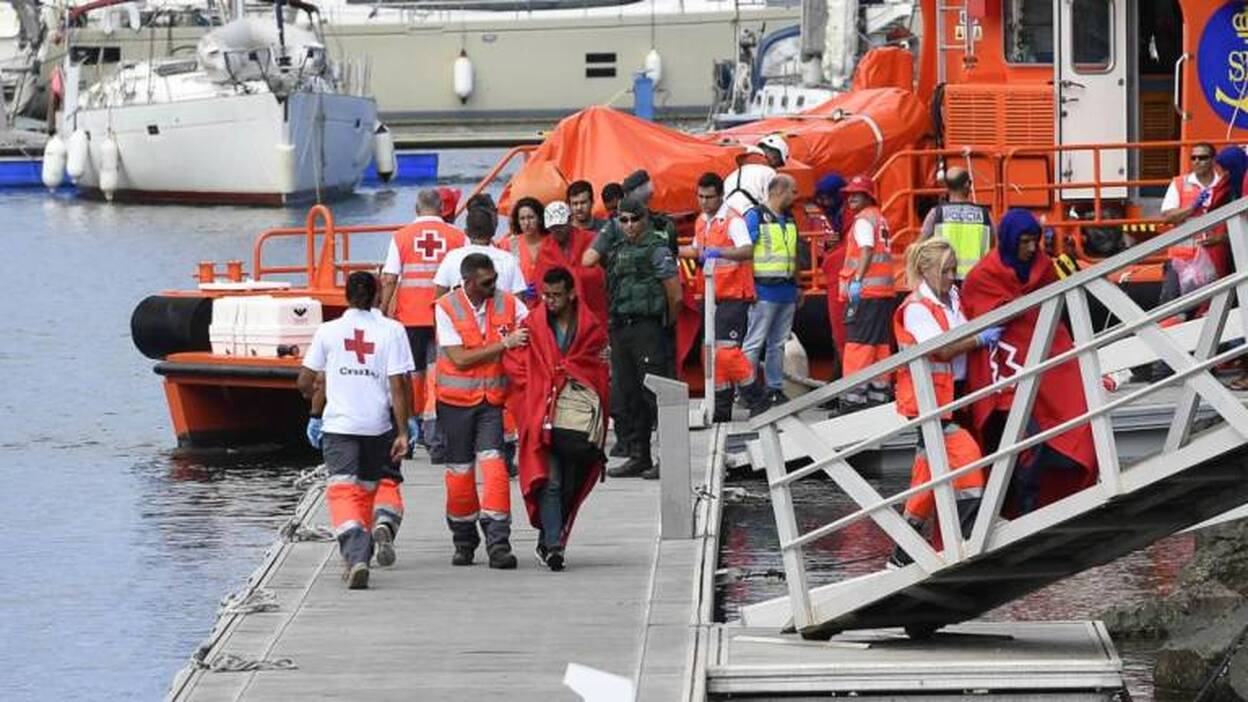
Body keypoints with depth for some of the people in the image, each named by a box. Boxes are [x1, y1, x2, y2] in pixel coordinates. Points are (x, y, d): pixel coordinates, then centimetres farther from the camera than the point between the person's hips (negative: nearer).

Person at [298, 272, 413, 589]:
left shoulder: (328, 331, 1)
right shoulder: (392, 330, -2)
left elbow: (305, 382, 6)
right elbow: (398, 385, -8)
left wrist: (315, 407, 28)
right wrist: (403, 432, -5)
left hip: (338, 426, -1)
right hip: (379, 426, 1)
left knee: (345, 492, -5)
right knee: (386, 482, 23)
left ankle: (356, 557, -26)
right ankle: (384, 522, -7)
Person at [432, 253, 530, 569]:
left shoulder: (507, 303, 1)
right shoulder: (446, 308, -8)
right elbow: (460, 359, -14)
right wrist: (505, 344, -17)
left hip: (492, 400, 1)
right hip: (456, 400, -1)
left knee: (492, 463, -14)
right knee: (459, 472, 5)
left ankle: (498, 543, -16)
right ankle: (464, 541, 24)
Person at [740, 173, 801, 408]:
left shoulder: (789, 219, 16)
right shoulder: (755, 216, -7)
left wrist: (797, 285, 21)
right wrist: (749, 287, -15)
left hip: (787, 290, 7)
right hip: (765, 290, -7)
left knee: (778, 344, 10)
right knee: (754, 342, -6)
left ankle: (775, 388, 15)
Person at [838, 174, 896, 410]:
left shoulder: (864, 220, -5)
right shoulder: (880, 219, 22)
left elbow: (867, 250, -18)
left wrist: (857, 281, -27)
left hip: (865, 290, -9)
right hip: (885, 291, 9)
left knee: (858, 344, -11)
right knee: (880, 345, 12)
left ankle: (853, 397, -15)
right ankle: (878, 394, 15)